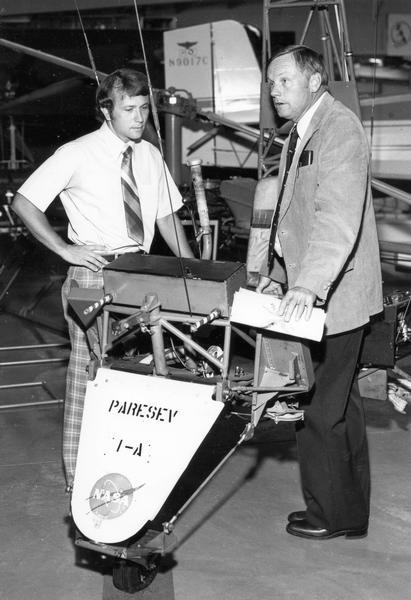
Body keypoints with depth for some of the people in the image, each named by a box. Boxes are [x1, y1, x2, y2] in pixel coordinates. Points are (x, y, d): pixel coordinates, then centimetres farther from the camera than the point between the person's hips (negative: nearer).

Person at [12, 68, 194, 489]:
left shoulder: (150, 156, 11)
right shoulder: (77, 155, -5)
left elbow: (166, 216, 18)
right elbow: (23, 203, -5)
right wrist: (66, 249, -13)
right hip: (94, 272, -5)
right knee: (88, 370, -4)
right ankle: (79, 478, 7)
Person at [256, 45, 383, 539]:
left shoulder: (338, 127, -14)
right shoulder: (300, 135, 17)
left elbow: (338, 215, -29)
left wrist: (308, 284, -39)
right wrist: (277, 272, 13)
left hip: (332, 297, -10)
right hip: (308, 293, 10)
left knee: (319, 410, -1)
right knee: (340, 405, 18)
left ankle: (330, 513, 17)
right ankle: (351, 512, 32)